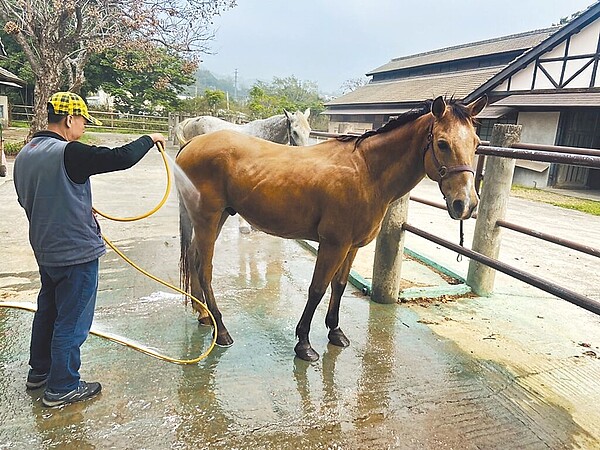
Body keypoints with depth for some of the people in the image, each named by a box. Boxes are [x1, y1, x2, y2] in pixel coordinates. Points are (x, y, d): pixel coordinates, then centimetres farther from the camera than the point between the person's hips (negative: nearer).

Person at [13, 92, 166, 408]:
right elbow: (121, 158, -25)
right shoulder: (70, 153, -22)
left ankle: (39, 370, 41)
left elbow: (26, 199, 17)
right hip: (76, 252, -9)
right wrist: (149, 139, -7)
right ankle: (62, 388, 19)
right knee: (71, 322, 5)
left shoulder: (24, 155, 6)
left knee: (47, 310, 24)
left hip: (44, 249, 9)